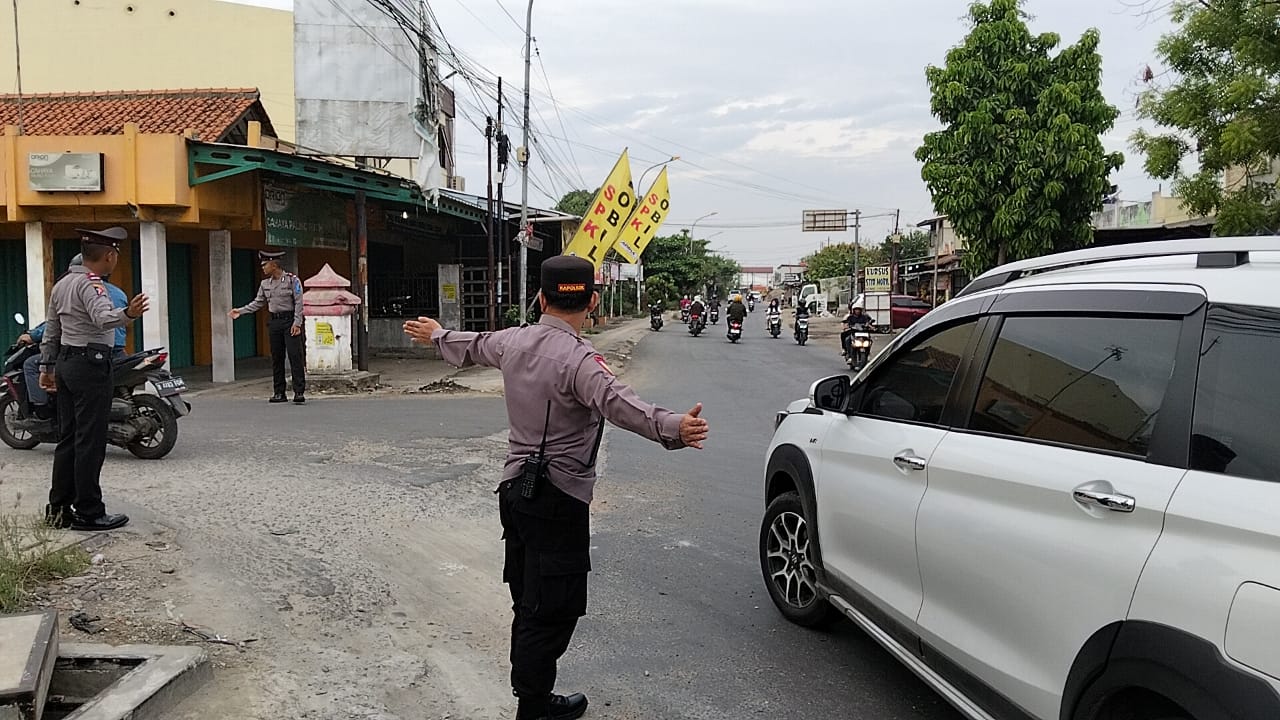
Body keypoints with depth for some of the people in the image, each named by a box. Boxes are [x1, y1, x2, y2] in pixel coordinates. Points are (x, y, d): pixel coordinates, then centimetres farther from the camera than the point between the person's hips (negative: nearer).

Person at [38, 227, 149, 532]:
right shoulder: (91, 284, -14)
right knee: (90, 442, -6)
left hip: (66, 364, 10)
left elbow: (51, 332, 22)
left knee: (68, 438, 13)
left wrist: (47, 366, 28)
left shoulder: (61, 284, 16)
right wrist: (128, 314, -52)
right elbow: (103, 318, -34)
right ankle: (88, 513, -3)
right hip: (91, 365, -10)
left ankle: (58, 508, 16)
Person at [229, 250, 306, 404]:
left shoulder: (292, 280, -4)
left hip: (290, 321, -6)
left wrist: (297, 323, -14)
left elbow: (298, 303, -7)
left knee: (295, 356, -9)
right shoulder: (265, 284, 12)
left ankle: (299, 392, -8)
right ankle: (279, 393, 12)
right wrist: (240, 311, 11)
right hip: (274, 322, 6)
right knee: (276, 358, 6)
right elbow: (258, 303, 19)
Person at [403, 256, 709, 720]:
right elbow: (617, 402, -38)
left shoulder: (512, 341, 5)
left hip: (515, 487, 9)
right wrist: (674, 428, -54)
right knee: (553, 611, 1)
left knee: (529, 604, 19)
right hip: (558, 499, -9)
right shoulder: (577, 358, -20)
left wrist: (436, 336, 48)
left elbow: (470, 347, 26)